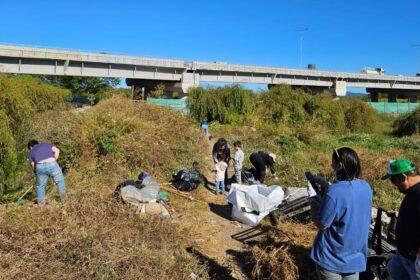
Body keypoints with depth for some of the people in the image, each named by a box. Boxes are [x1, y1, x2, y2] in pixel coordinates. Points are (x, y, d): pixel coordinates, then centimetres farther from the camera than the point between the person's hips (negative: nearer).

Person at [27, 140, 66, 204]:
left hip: (40, 167, 0)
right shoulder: (46, 144, 30)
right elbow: (57, 150, 13)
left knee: (40, 186, 19)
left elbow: (34, 167, 15)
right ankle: (63, 197, 15)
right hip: (52, 164, 0)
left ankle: (41, 203, 21)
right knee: (60, 181, 17)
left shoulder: (31, 153, 26)